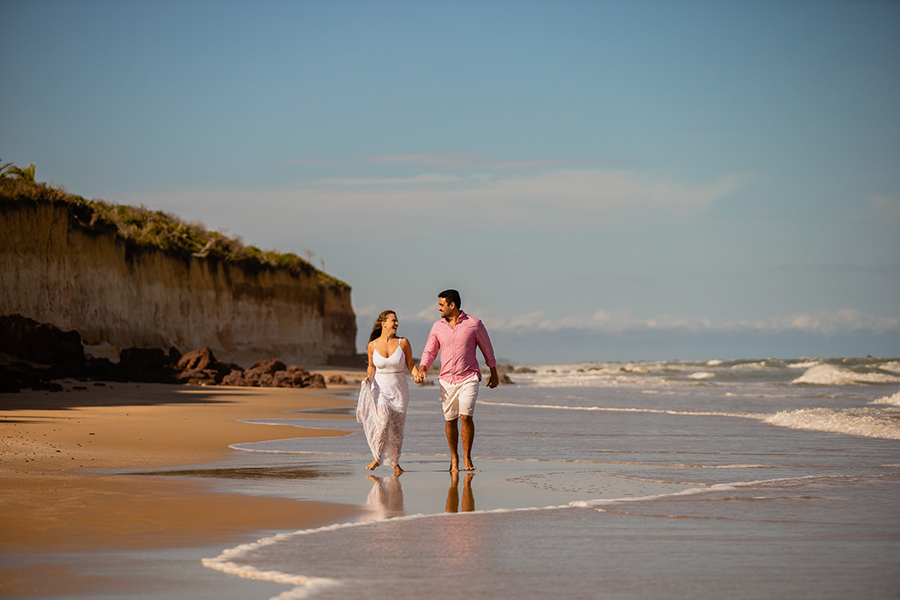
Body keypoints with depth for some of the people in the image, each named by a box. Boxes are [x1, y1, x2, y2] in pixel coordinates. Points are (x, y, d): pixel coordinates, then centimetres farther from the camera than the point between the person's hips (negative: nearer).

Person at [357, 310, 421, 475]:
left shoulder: (403, 343, -4)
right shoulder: (372, 346, -2)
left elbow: (410, 364, 5)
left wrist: (417, 374, -14)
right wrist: (368, 377, -8)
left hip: (399, 391, 1)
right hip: (380, 389, -1)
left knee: (397, 429, 4)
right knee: (383, 422, -21)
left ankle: (395, 462, 23)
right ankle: (377, 458, -4)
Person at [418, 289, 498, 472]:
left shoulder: (474, 324, -3)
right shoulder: (437, 327, 5)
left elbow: (487, 348, 8)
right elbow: (429, 351, 9)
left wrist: (494, 373, 15)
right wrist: (422, 368, -11)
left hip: (468, 378, -3)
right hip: (446, 380, 3)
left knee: (466, 416, -16)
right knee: (450, 420, 4)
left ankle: (467, 456, -2)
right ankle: (454, 458, 21)